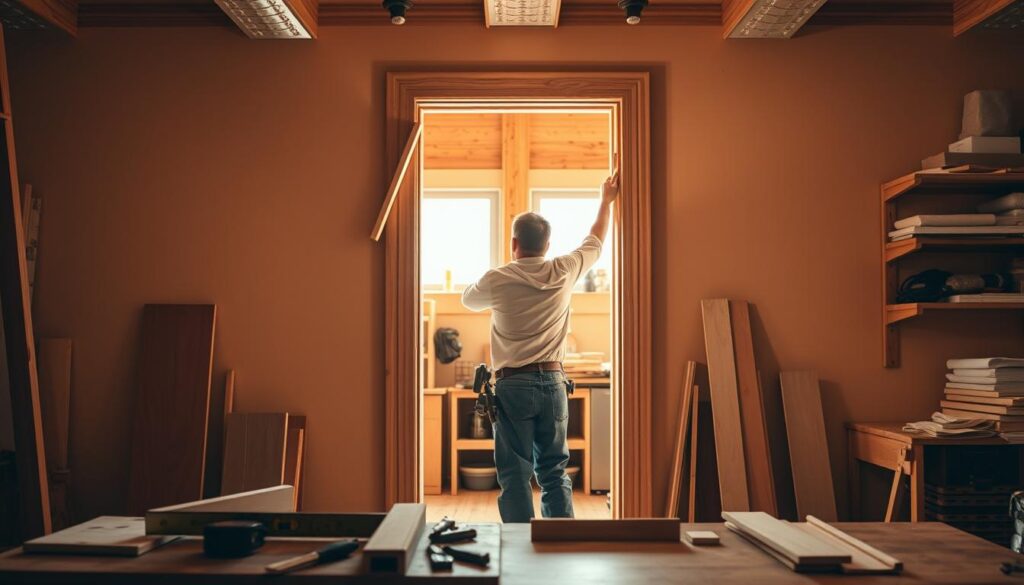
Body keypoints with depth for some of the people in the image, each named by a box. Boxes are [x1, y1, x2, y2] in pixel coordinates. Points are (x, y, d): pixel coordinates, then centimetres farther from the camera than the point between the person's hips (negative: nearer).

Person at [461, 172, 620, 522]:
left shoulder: (497, 280, -5)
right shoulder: (564, 272, 1)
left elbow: (468, 300, 18)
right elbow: (595, 243, 21)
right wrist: (606, 201, 34)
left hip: (513, 385, -3)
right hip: (553, 383, 3)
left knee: (515, 475, 1)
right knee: (554, 473, 10)